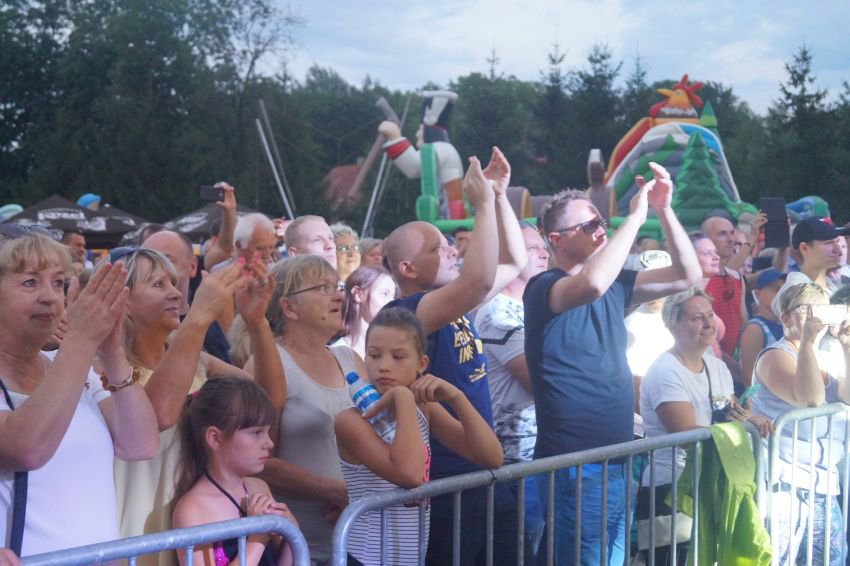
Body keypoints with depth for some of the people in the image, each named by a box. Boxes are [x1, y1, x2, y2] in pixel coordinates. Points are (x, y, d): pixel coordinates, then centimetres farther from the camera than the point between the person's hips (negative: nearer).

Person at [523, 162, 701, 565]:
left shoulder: (615, 285, 10)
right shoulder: (544, 288, -12)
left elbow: (687, 276, 9)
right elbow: (591, 285, -34)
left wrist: (664, 210, -3)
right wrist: (635, 216, -23)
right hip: (574, 467, -8)